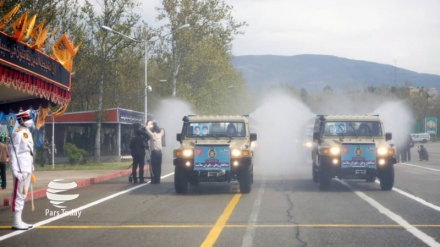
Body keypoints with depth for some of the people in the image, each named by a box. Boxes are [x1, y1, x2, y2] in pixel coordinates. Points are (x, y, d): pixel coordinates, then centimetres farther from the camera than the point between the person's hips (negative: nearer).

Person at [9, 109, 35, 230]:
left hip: (28, 168, 10)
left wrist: (31, 168, 19)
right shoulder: (17, 134, -12)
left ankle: (18, 221, 19)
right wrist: (15, 170, -21)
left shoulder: (27, 133, 17)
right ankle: (16, 222, -5)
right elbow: (13, 153, -16)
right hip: (21, 169, -10)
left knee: (23, 195, 13)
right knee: (18, 195, -7)